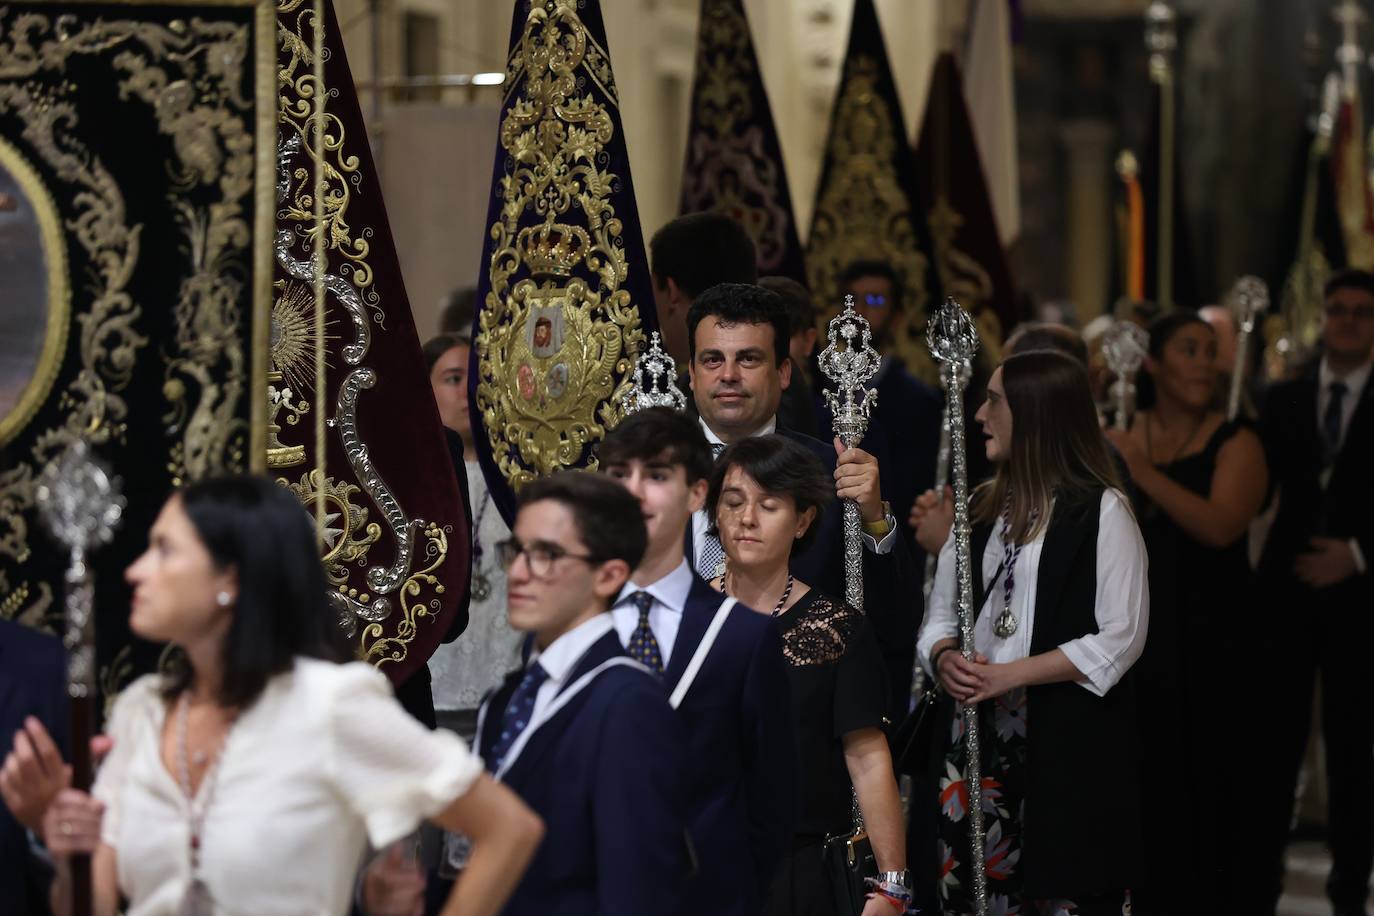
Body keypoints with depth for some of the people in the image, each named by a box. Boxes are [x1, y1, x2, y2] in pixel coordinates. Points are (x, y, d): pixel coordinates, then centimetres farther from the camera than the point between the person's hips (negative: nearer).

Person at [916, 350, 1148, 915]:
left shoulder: (1100, 510, -3)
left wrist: (1015, 674, -14)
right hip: (979, 733, 5)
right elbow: (941, 617, 18)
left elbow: (1120, 638, -9)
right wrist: (944, 658, -5)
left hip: (1069, 738, -5)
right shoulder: (981, 508, 16)